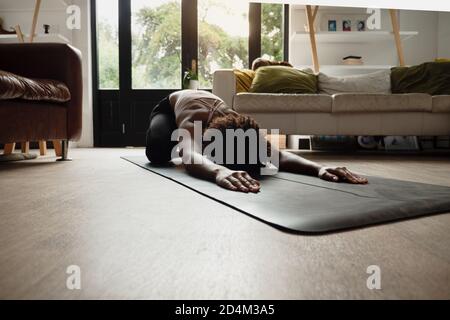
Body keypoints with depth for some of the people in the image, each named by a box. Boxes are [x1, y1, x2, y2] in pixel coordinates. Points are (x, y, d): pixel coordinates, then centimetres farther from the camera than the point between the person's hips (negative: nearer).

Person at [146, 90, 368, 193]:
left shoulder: (244, 130, -39)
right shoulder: (192, 122, -51)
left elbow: (278, 155, -51)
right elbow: (190, 156, -73)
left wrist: (318, 168, -70)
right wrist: (219, 171, -96)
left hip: (209, 105, 4)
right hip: (170, 107, -3)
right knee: (158, 152, -30)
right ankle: (175, 139, 13)